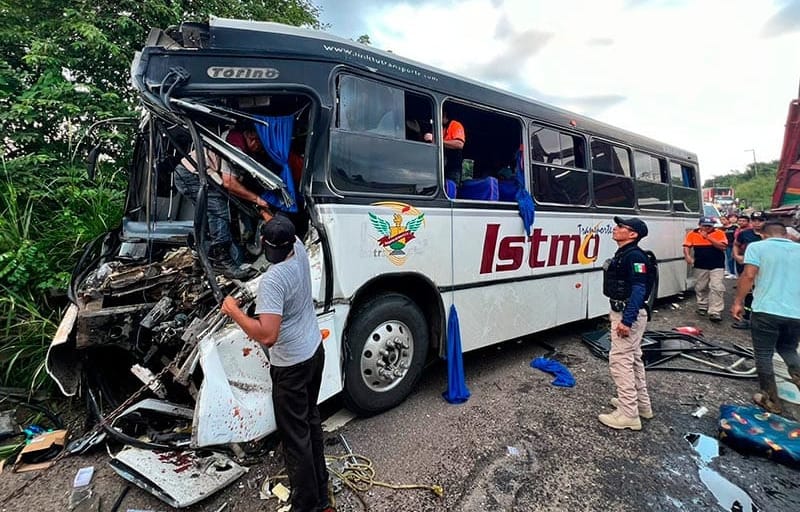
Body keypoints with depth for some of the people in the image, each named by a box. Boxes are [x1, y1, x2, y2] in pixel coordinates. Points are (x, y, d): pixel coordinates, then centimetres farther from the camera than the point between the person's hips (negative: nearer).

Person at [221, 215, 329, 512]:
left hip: (291, 365, -9)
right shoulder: (300, 251, -7)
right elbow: (288, 234, 18)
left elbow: (267, 335, -33)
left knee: (295, 434, 8)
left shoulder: (272, 279, -28)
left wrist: (233, 311, -21)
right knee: (310, 420, 23)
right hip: (315, 351, 9)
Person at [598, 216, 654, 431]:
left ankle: (628, 414, 2)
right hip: (621, 312, 11)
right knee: (633, 358, 19)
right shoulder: (622, 254, 11)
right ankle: (641, 404, 34)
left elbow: (639, 289, -26)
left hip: (629, 315, -11)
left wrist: (627, 320, -29)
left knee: (620, 360, -7)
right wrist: (615, 312, 21)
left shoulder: (635, 256, -19)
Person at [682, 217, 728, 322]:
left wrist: (708, 237, -21)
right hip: (700, 266, 2)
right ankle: (702, 306, 34)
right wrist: (687, 256, -18)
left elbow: (723, 246, -15)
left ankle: (715, 312, -8)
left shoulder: (719, 233, -6)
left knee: (717, 288, -9)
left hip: (717, 266, -2)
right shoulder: (692, 234, -2)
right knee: (701, 287, 15)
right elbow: (686, 246, 0)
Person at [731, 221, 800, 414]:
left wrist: (738, 302, -5)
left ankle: (771, 401, 15)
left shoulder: (757, 246, 0)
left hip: (766, 310, -5)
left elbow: (748, 275, -11)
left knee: (764, 355, 9)